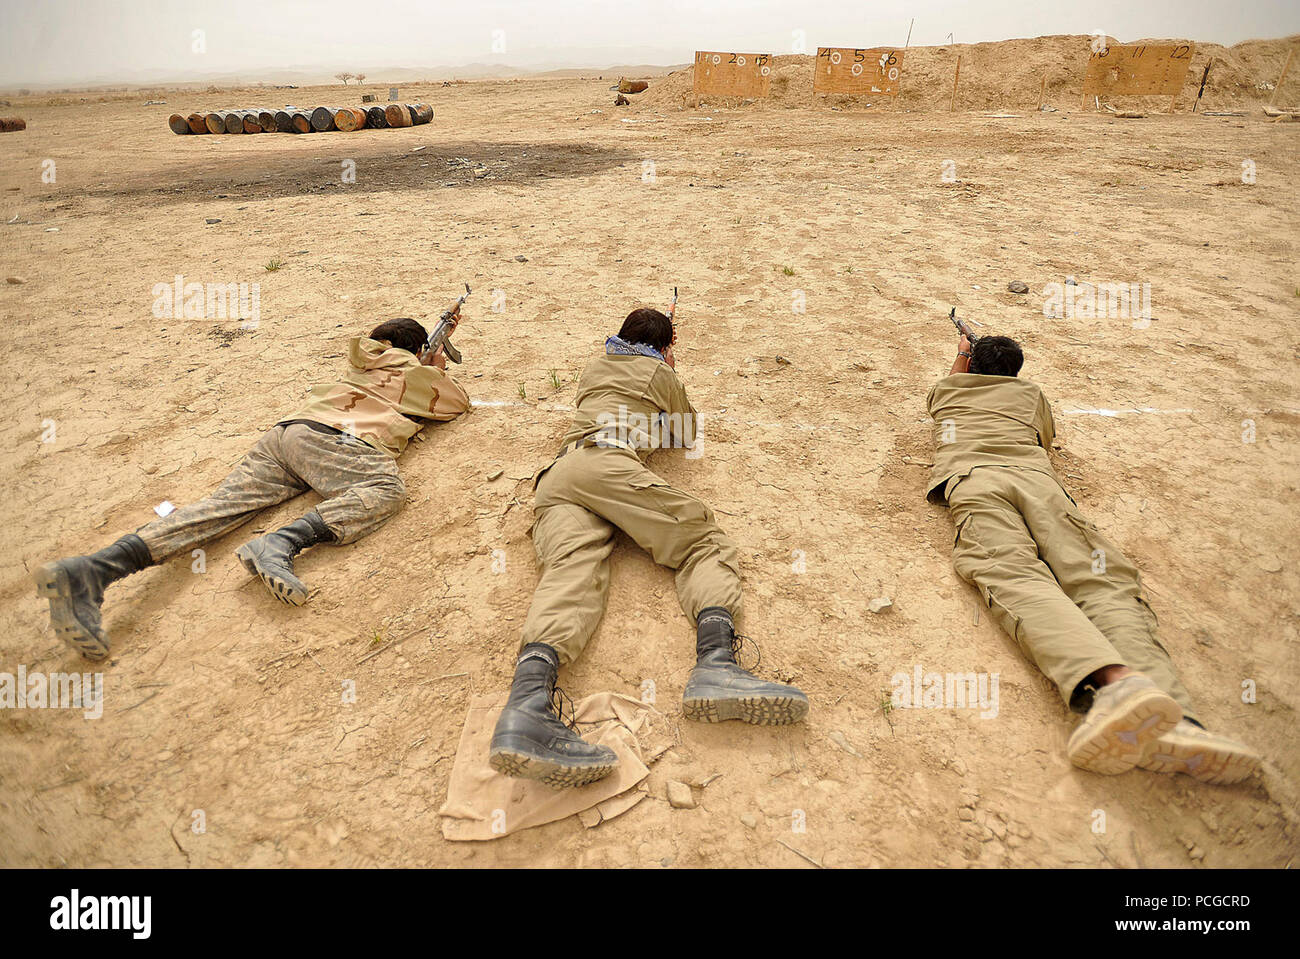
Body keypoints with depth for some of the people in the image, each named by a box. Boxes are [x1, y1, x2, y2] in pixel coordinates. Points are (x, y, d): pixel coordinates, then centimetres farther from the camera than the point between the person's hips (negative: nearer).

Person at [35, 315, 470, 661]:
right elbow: (460, 403, 32)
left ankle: (90, 569, -27)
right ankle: (281, 543, -46)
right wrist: (438, 372, 51)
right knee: (386, 488, -24)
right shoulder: (416, 371, 17)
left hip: (287, 429, 7)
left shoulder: (364, 360, 34)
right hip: (329, 438, -7)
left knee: (225, 503, -9)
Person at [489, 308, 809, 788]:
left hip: (555, 477, 5)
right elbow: (686, 434, 38)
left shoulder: (593, 366, 39)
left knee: (570, 570, -22)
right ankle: (715, 662, -37)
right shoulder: (660, 372, 24)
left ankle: (530, 696, -54)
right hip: (610, 462, -5)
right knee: (706, 542, -5)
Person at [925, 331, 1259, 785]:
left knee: (1018, 579, -28)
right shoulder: (1029, 393, 37)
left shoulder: (947, 389, 36)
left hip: (973, 479, -2)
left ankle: (1113, 680, -60)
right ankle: (1173, 717, -45)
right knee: (1103, 579, -16)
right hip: (1036, 477, 2)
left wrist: (961, 357, 76)